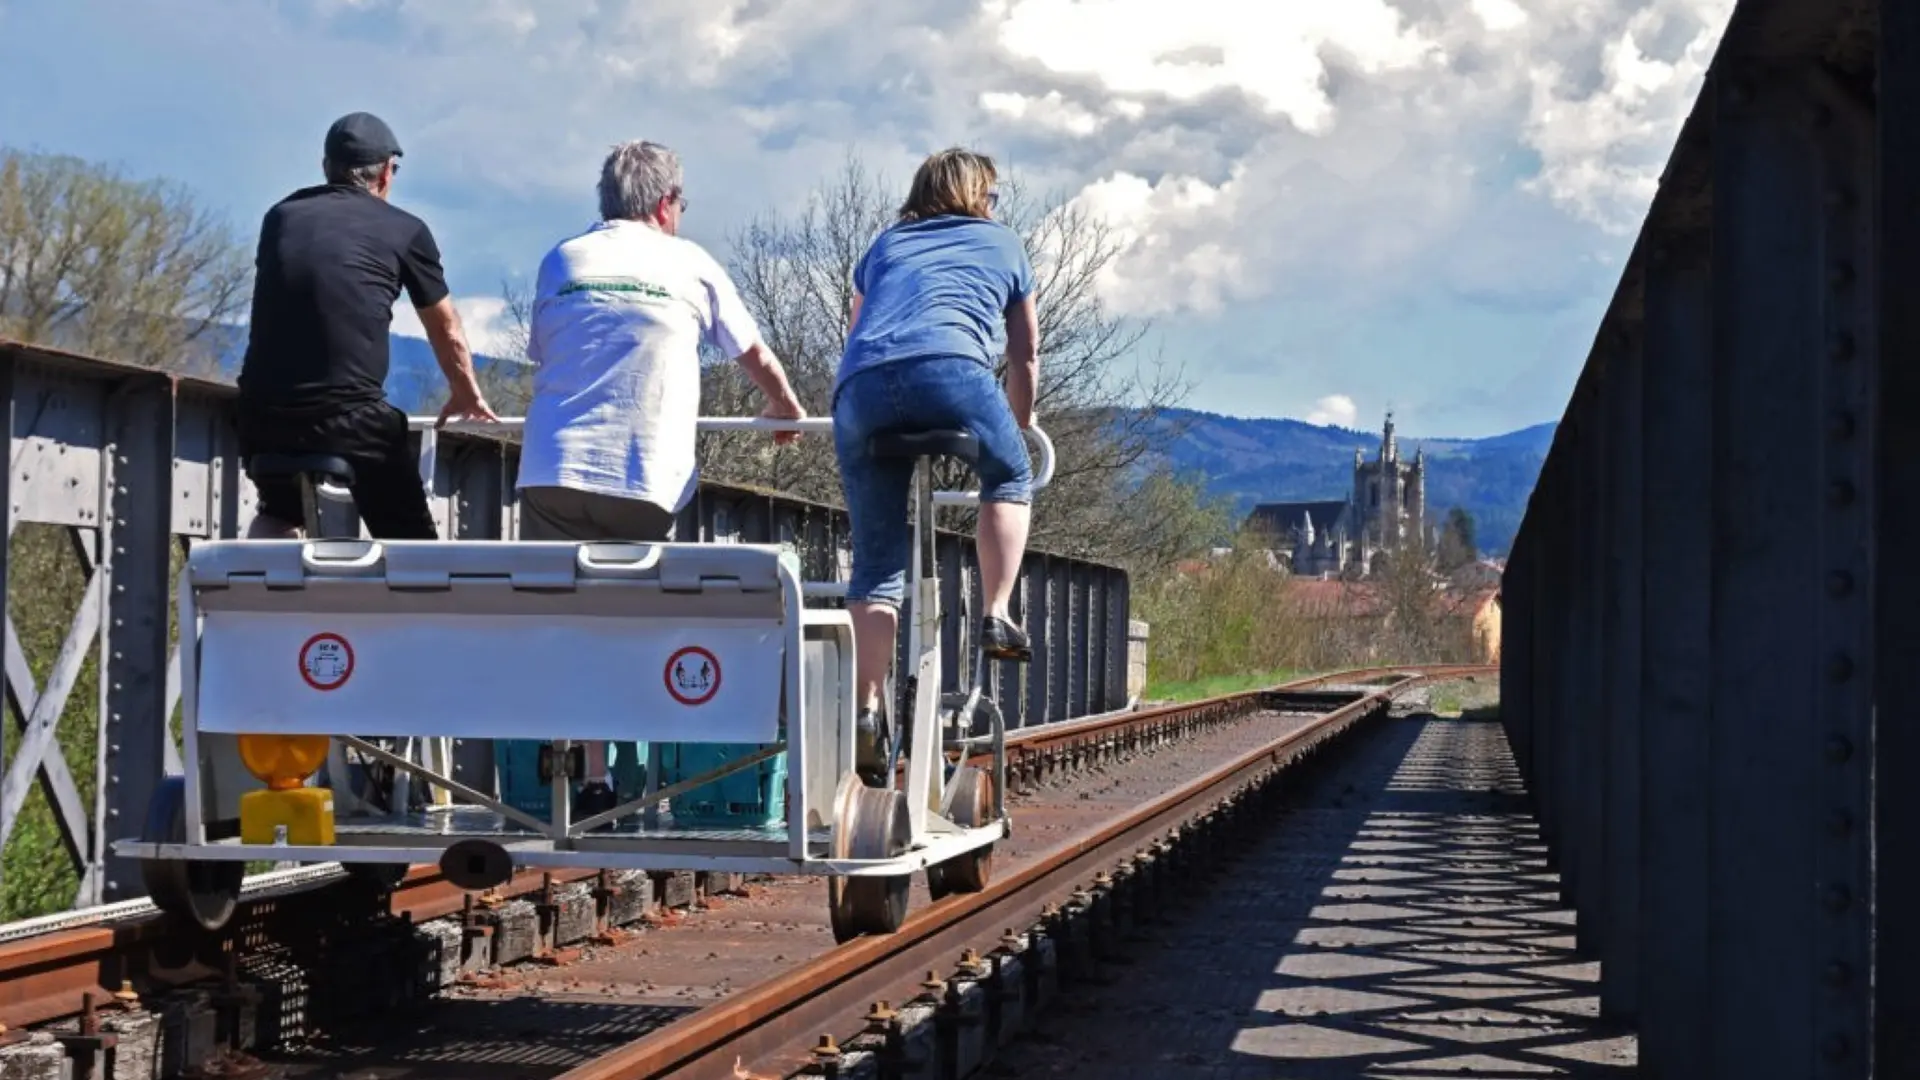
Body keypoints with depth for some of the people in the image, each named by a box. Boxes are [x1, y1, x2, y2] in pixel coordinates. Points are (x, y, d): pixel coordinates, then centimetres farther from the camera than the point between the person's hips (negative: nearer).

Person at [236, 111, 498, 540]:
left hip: (262, 412, 4)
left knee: (278, 513, 32)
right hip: (352, 417, -4)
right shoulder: (405, 230, 8)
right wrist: (466, 392, 40)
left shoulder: (281, 215, 17)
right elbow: (446, 330, 21)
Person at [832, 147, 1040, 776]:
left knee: (876, 561, 6)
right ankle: (996, 616, 8)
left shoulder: (885, 245, 36)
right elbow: (1025, 357, 32)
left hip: (859, 387, 3)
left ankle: (867, 711, -3)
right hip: (950, 370, -3)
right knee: (1010, 478, 24)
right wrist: (1020, 426, 47)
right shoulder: (1002, 245, 28)